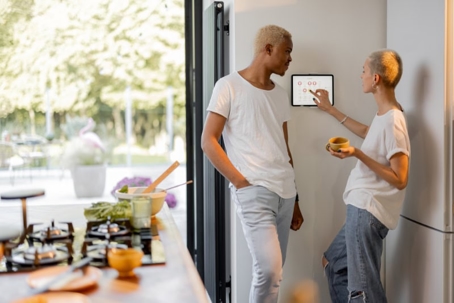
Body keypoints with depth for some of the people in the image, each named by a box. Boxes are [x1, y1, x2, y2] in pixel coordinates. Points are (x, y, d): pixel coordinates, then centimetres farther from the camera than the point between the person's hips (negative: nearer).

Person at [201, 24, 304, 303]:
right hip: (254, 191, -6)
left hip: (285, 192, 6)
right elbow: (208, 141, -5)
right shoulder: (230, 86, -2)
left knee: (272, 272, 9)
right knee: (269, 270, -16)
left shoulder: (281, 94, 17)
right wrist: (239, 181, -12)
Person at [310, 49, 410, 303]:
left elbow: (400, 180, -21)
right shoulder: (384, 115, 9)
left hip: (368, 212, -10)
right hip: (362, 209, 10)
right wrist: (330, 109, 38)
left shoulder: (393, 122, -20)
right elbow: (367, 133, 33)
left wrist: (358, 154, -22)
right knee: (332, 262, 24)